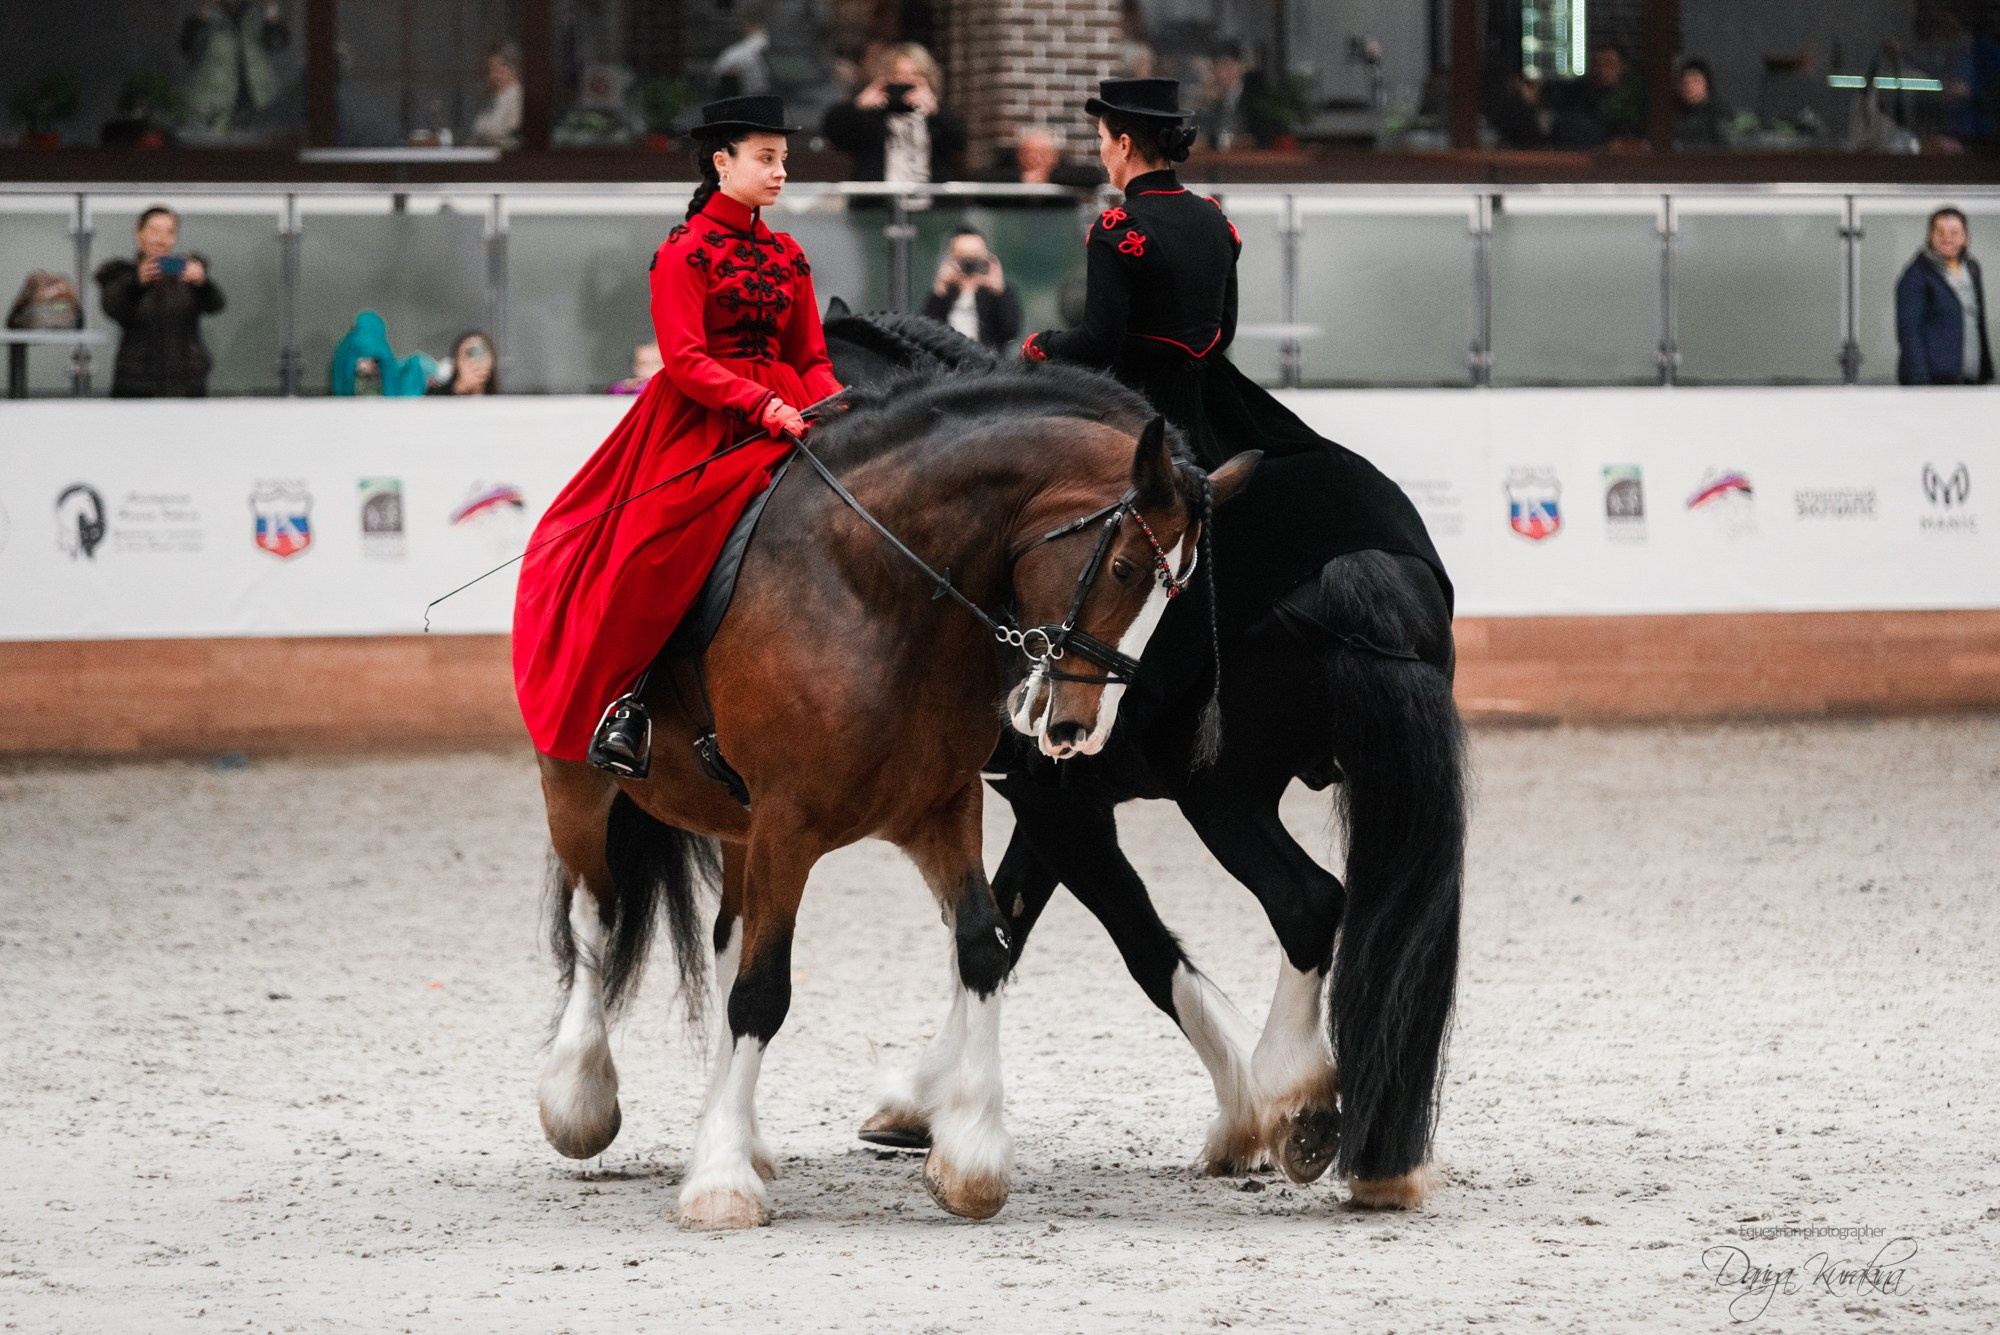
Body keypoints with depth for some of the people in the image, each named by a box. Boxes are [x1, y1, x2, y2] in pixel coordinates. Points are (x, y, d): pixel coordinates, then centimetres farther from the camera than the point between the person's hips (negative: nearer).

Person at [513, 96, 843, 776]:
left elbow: (811, 358, 17)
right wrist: (762, 407, -24)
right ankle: (620, 704, -9)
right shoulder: (684, 253, -3)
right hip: (699, 421, -6)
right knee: (652, 554, -19)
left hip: (782, 417, 6)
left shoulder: (786, 256, 17)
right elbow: (685, 360, -13)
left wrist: (833, 409, -5)